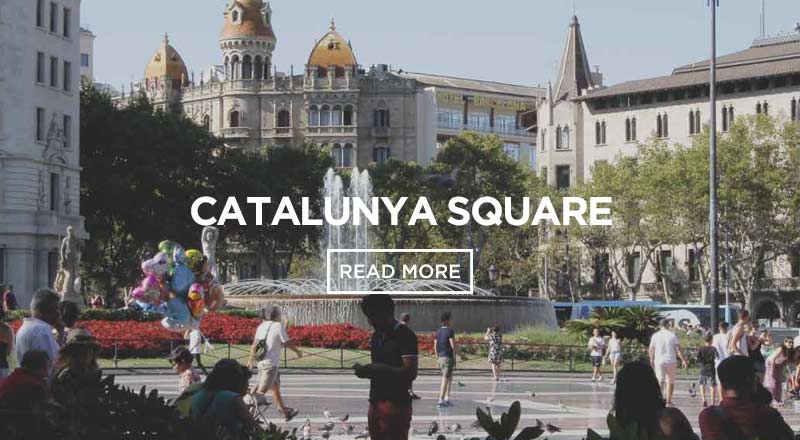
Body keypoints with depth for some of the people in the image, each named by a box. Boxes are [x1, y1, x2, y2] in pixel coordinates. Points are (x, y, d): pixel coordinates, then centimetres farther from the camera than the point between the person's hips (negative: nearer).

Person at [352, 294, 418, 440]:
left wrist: (381, 369, -22)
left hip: (396, 404, -8)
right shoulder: (376, 337, 16)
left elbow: (410, 372, -16)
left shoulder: (405, 335, -9)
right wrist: (365, 371, -1)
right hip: (375, 403, 8)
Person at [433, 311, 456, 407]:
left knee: (449, 378, 18)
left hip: (440, 357, 7)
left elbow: (435, 346, 12)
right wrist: (454, 356, -5)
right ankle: (441, 400, -6)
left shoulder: (438, 331, 10)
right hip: (448, 357, -7)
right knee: (445, 379, -5)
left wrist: (438, 358, 18)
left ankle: (447, 399, 16)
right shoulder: (450, 331, -11)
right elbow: (453, 345, -16)